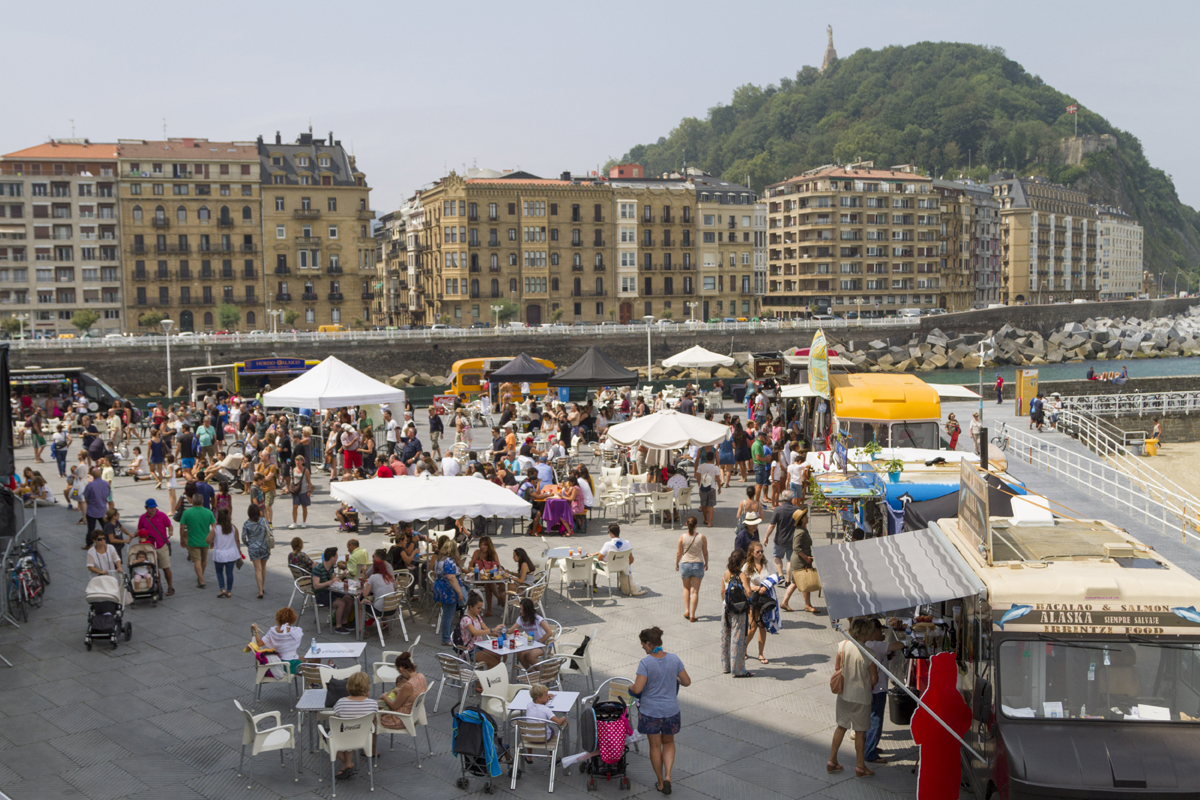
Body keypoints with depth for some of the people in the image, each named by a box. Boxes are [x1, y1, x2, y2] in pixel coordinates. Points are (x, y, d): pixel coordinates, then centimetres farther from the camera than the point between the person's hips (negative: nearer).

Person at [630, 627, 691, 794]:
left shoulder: (645, 663, -19)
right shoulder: (674, 659, -8)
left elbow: (637, 689, -23)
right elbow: (687, 682, -1)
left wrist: (630, 687, -1)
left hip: (650, 711, -3)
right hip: (671, 710, 3)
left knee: (655, 746, 15)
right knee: (668, 742, 24)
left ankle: (660, 783, 27)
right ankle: (668, 775, 7)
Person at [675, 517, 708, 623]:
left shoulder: (682, 537, -10)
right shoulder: (702, 537, -9)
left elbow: (679, 552, -3)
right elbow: (705, 552, 0)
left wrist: (676, 564, 13)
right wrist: (706, 563, 17)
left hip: (685, 565, 0)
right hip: (698, 565, 0)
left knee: (686, 588, 22)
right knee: (695, 591, 5)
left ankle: (687, 610, 15)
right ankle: (692, 615, 5)